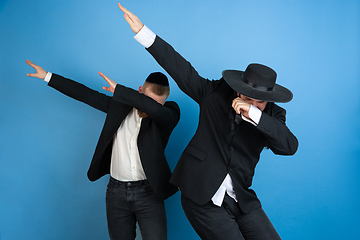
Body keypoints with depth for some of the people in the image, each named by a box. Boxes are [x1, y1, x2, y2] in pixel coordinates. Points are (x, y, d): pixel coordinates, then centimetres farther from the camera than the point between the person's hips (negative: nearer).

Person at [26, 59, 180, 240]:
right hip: (117, 191, 3)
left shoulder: (168, 115, -6)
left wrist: (118, 90, -21)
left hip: (148, 192, -3)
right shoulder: (119, 105, 5)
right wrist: (48, 76, 13)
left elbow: (154, 108, -29)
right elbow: (87, 95, 9)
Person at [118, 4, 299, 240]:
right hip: (203, 199, -3)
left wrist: (255, 114, -28)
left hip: (241, 200, 3)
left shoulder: (273, 115, 0)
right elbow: (182, 69, -1)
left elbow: (290, 146, -16)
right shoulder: (216, 93, -3)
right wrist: (144, 32, -2)